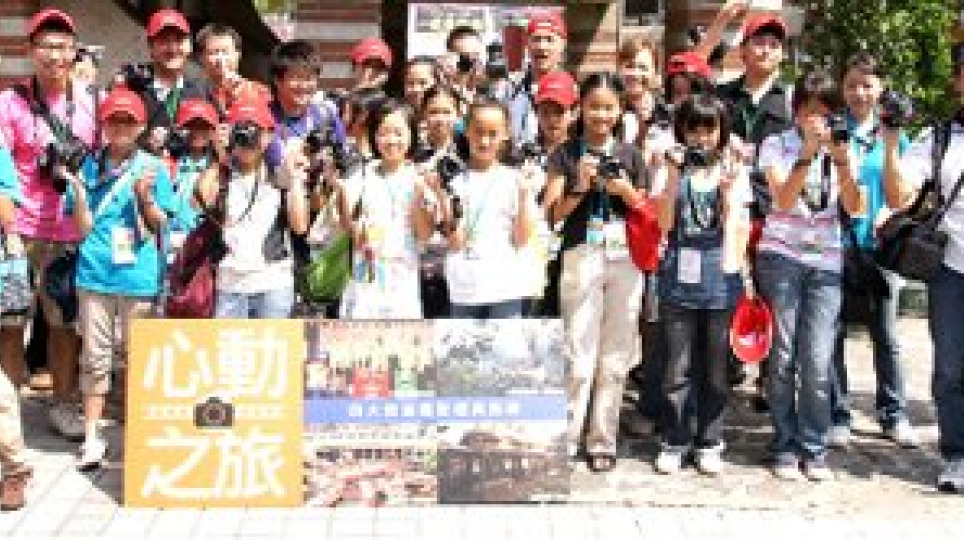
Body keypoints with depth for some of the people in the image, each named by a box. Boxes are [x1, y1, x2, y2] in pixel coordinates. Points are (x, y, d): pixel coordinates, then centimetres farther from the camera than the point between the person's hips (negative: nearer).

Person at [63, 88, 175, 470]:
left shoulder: (153, 168, 2)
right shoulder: (89, 167, 5)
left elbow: (160, 226, 3)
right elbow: (83, 227, 3)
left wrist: (145, 196, -14)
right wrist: (78, 188, -12)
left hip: (139, 277, -1)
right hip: (95, 274, 1)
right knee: (95, 358, 4)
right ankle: (92, 438, 11)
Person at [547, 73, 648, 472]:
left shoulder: (630, 155, 10)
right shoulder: (566, 154, 3)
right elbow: (553, 214, -1)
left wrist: (626, 191, -6)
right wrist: (580, 187, -15)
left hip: (626, 257, 3)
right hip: (582, 255, -3)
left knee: (615, 357, 7)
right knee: (579, 356, -6)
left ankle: (603, 441, 16)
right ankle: (566, 438, 4)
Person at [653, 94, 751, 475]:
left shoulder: (735, 173, 8)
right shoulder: (675, 171, 6)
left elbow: (738, 228, 3)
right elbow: (664, 224, -3)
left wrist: (729, 190, -8)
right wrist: (674, 178, -9)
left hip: (720, 280, 1)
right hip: (679, 277, 0)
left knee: (715, 367, 7)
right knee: (677, 368, 2)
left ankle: (709, 444, 17)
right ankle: (674, 442, 12)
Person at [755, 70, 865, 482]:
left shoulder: (840, 147, 11)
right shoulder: (777, 145, 3)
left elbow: (854, 208, -1)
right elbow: (783, 201, -12)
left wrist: (842, 160, -14)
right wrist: (809, 152, -20)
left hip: (826, 263, 2)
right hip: (782, 258, -2)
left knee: (818, 361, -5)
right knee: (783, 355, -2)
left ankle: (814, 449, 6)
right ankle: (785, 447, 8)